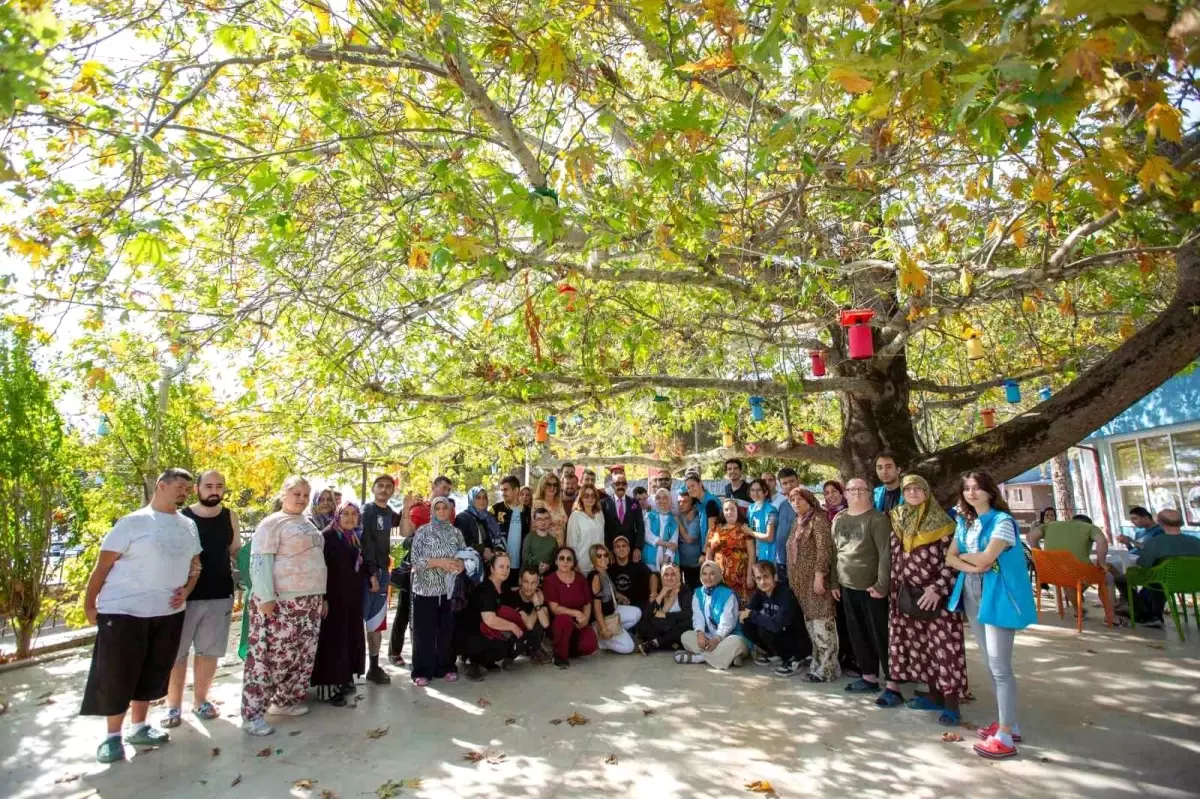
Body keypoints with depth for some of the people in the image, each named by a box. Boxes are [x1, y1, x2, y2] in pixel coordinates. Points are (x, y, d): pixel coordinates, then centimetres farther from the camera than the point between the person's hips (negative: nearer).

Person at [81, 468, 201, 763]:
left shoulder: (189, 526, 8)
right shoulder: (133, 522, -10)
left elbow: (195, 563, 15)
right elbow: (102, 565, -8)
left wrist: (186, 589, -1)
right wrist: (89, 604, -8)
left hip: (168, 613, 6)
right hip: (123, 612, -5)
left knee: (153, 673, 14)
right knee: (117, 675, 3)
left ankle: (139, 728, 29)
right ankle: (112, 736, 19)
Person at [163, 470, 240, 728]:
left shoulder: (230, 517, 4)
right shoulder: (181, 517, -5)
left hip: (220, 595, 3)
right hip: (185, 595, -2)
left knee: (209, 651, 12)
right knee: (176, 651, 5)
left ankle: (200, 700, 27)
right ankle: (174, 705, 21)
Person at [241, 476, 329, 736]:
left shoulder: (307, 523, 17)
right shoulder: (272, 523, -8)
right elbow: (260, 561, -15)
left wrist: (322, 596, 21)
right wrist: (266, 597, -22)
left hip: (309, 601, 8)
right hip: (281, 601, -8)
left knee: (302, 656, 12)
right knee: (270, 656, -5)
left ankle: (284, 701, 26)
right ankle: (252, 714, 5)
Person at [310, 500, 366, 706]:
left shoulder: (357, 537, 10)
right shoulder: (328, 535, -11)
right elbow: (320, 568, -16)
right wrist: (323, 597, -21)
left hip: (353, 597, 7)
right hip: (333, 596, -7)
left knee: (351, 638, 12)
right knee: (333, 639, -4)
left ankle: (344, 680, 23)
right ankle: (328, 686, 4)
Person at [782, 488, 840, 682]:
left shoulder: (818, 519, -8)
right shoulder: (798, 523, 18)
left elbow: (824, 549, -17)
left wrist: (819, 575, -23)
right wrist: (793, 581, 20)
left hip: (815, 579, -9)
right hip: (801, 581, 9)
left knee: (821, 622, -7)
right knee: (810, 622, 11)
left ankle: (826, 669, -2)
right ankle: (818, 663, 20)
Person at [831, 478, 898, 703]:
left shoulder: (877, 519, -10)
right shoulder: (839, 520, 8)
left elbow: (885, 553, -15)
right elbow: (835, 553, 13)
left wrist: (881, 585, -19)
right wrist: (834, 582, 12)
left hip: (871, 588, -6)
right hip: (848, 587, 6)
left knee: (881, 636, 0)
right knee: (857, 635, 14)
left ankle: (893, 686, 7)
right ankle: (869, 677, 28)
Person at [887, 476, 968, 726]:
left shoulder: (941, 522, -7)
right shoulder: (897, 522, 6)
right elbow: (895, 559, 12)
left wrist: (937, 589, -18)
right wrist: (895, 590, 8)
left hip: (937, 595, -5)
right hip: (909, 594, 5)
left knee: (944, 645, -4)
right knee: (919, 644, 9)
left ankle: (950, 702, 3)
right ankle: (934, 694, 20)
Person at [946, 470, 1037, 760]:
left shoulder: (1002, 520, -12)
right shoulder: (964, 522, 11)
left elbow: (986, 558, -20)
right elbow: (950, 558, 6)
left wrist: (964, 555, -1)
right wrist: (971, 566, -12)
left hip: (998, 595, -8)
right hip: (971, 593, 8)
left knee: (1000, 666, -6)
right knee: (990, 663, 14)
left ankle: (1005, 736, 0)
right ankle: (1008, 723, 25)